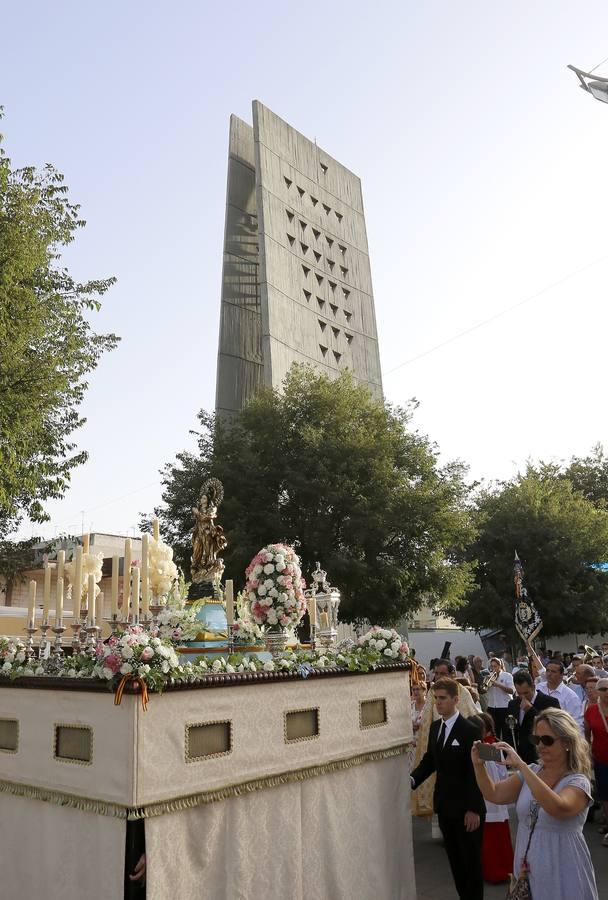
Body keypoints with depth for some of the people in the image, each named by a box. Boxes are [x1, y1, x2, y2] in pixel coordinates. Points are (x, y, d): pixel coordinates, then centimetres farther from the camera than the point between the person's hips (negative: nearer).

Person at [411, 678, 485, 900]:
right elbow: (429, 759, 9)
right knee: (454, 859, 18)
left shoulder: (470, 730, -17)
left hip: (466, 808, -6)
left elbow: (475, 772, -18)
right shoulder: (435, 727, 4)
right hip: (445, 805, 6)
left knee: (471, 861, 10)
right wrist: (413, 779, -8)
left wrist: (473, 809, -19)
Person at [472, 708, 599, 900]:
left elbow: (558, 808, -36)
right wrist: (478, 765, -23)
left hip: (561, 878, -5)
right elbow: (494, 795, -5)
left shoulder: (578, 782, -15)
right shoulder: (530, 773, 2)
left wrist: (521, 766, -41)